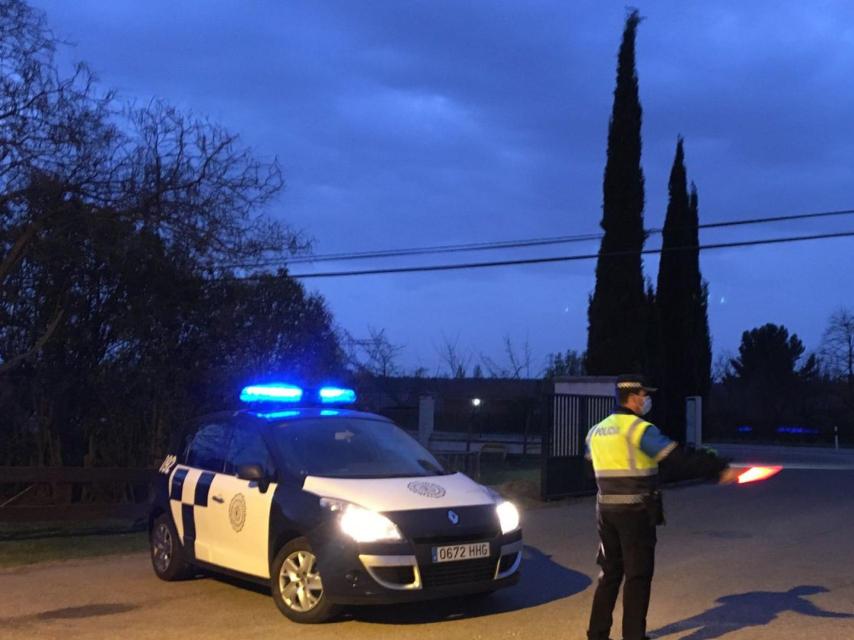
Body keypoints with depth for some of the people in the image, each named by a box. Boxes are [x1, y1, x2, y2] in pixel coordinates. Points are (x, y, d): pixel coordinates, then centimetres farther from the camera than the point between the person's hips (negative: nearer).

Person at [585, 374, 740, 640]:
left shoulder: (596, 431, 9)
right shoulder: (640, 429, -13)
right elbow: (679, 459, -18)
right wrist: (720, 469, -18)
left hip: (606, 509, 7)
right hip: (635, 511, -7)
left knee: (610, 573, 16)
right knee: (638, 576, 3)